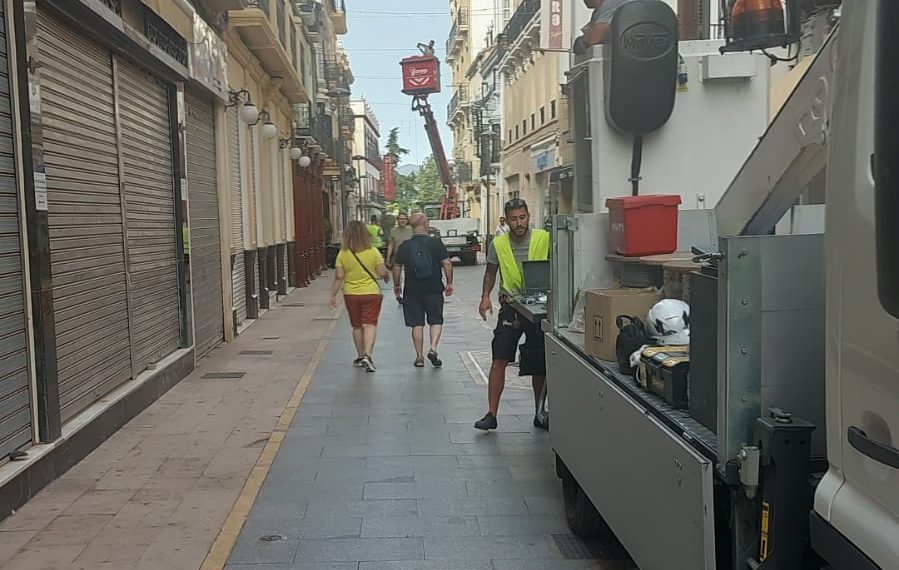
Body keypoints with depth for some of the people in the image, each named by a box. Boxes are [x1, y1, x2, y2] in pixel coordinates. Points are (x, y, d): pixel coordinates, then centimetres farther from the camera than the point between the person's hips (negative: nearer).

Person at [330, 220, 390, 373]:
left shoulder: (343, 254, -6)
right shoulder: (373, 252, -8)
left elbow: (339, 277, -6)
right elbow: (382, 273, -6)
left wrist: (333, 295, 3)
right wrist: (387, 277, 16)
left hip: (351, 294, 2)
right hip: (371, 293, -2)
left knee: (357, 326, 15)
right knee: (369, 325, -3)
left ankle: (360, 356, 25)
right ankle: (367, 355, -19)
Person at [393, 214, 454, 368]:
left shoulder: (405, 246, -1)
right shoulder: (436, 243, -5)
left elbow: (397, 267, 4)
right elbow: (447, 264, -6)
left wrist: (396, 285, 16)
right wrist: (449, 283, 4)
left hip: (412, 291, 1)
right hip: (434, 289, -1)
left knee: (417, 324, 7)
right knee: (436, 320, 12)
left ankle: (419, 357, 9)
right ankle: (433, 348, -7)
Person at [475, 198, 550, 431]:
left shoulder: (544, 239, -7)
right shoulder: (498, 244, -1)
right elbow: (490, 272, 12)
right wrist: (485, 296, -3)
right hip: (510, 307, 1)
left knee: (540, 366, 8)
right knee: (499, 360, -6)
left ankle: (540, 414, 23)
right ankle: (491, 414, 1)